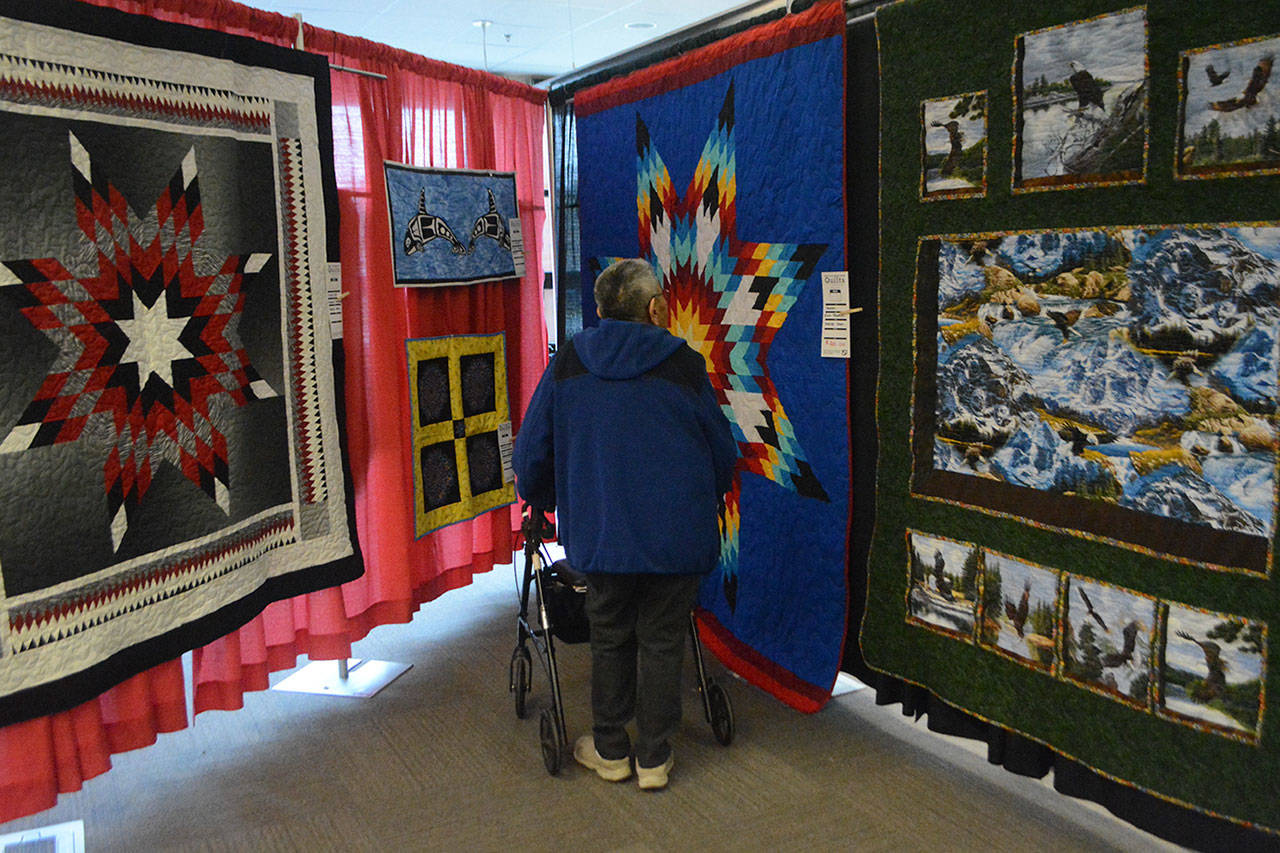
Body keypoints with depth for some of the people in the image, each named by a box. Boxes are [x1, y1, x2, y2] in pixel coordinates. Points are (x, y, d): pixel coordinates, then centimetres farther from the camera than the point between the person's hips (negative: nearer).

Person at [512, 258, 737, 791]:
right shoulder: (683, 366, -3)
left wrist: (541, 504, 25)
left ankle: (610, 751, 30)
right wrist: (705, 506, 25)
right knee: (662, 645, 11)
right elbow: (723, 453, 5)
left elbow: (531, 454, 6)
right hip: (678, 536, -1)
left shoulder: (568, 364, 1)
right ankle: (653, 758, 23)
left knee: (610, 641, 17)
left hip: (601, 535, 1)